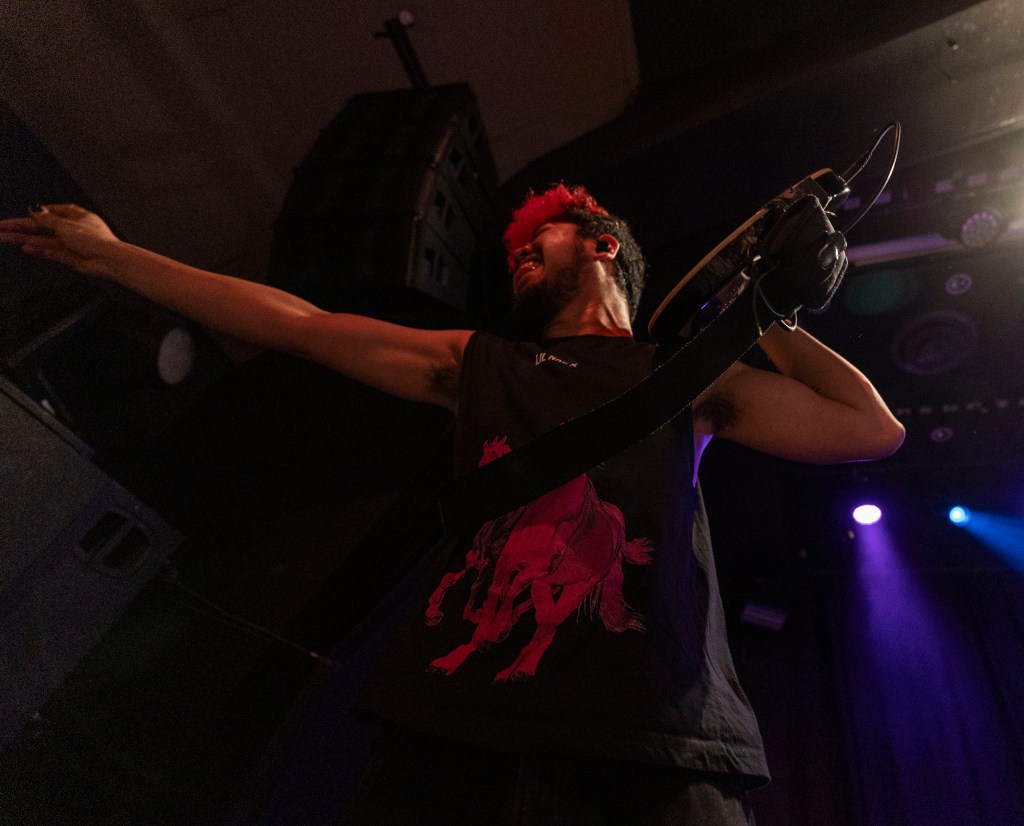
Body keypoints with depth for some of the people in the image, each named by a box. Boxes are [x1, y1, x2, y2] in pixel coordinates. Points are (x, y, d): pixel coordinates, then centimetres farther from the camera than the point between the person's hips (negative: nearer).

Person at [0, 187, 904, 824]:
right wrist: (113, 255, 26)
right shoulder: (476, 363, 20)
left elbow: (873, 429, 13)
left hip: (652, 749, -1)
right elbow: (298, 324, 21)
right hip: (455, 733, 2)